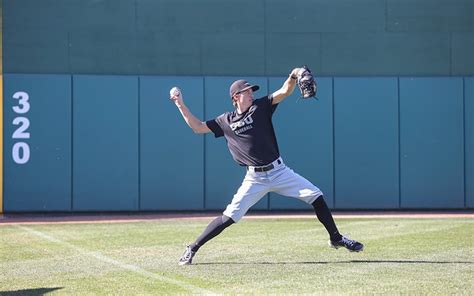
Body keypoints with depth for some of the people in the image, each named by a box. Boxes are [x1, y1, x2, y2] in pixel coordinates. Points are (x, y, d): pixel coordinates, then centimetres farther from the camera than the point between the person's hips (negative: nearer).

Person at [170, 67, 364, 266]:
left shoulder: (260, 107, 5)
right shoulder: (226, 121, 7)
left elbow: (285, 92, -8)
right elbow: (198, 127, 9)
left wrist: (293, 78, -29)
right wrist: (180, 104, 3)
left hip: (280, 172, 2)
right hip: (255, 179, -1)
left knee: (316, 197, -6)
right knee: (229, 217, -10)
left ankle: (336, 238, 12)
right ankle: (192, 249, 2)